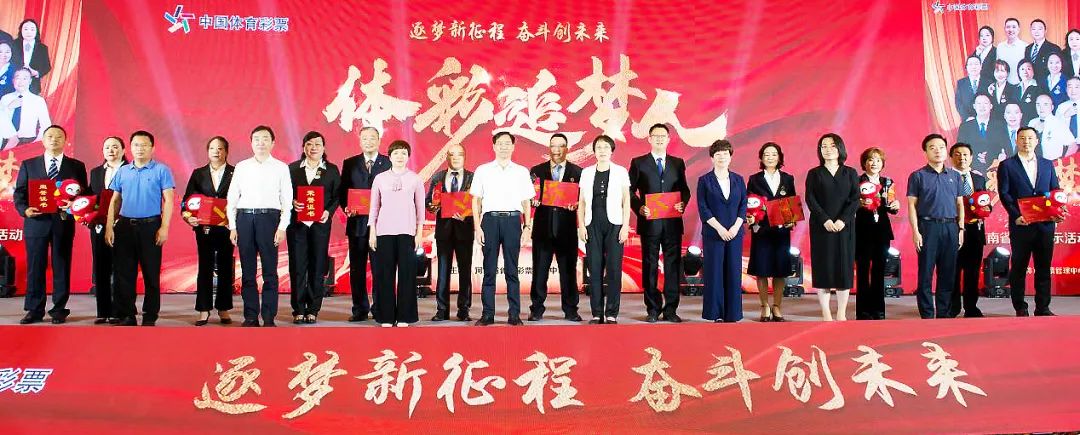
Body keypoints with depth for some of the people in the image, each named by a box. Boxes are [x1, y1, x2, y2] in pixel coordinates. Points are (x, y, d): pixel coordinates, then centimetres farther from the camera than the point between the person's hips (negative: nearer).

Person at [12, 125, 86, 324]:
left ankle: (59, 310, 9)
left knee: (61, 268, 2)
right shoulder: (28, 165, 12)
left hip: (63, 223, -1)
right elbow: (19, 192, 9)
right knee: (35, 268, 3)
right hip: (36, 223, 1)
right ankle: (34, 310, 10)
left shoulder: (76, 166, 10)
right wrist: (24, 209, -9)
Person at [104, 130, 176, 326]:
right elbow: (115, 201, 13)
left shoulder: (161, 170, 0)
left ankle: (150, 316, 9)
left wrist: (164, 227, -13)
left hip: (150, 226, -4)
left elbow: (168, 200, -4)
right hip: (124, 226, 4)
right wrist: (109, 227, 5)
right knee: (123, 273, 5)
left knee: (151, 274, 2)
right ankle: (126, 315, 13)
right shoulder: (122, 171, 11)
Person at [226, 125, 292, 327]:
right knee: (247, 271, 4)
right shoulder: (241, 167, 12)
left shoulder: (281, 168, 6)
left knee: (270, 271, -2)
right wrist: (232, 227, 5)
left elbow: (287, 201, 3)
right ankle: (250, 316, 10)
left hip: (269, 217, -2)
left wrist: (282, 227, -7)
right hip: (244, 218, 2)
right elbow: (232, 199, 12)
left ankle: (269, 317, 3)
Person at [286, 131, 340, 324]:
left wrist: (328, 211, -10)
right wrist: (292, 202, -13)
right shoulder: (292, 169, 9)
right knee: (297, 267, 0)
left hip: (320, 224, 0)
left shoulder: (332, 170, 9)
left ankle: (313, 310, 9)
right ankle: (298, 310, 6)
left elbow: (337, 196, 5)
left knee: (318, 267, 2)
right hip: (297, 223, 0)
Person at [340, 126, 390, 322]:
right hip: (357, 222, 2)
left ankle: (379, 308, 9)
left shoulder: (389, 163, 4)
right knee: (357, 268, 5)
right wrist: (347, 207, -7)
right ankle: (360, 309, 13)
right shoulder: (349, 164, 11)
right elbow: (342, 191, 10)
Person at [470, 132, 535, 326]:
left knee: (512, 270, 2)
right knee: (489, 270, 1)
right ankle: (487, 314, 6)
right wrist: (477, 227, 0)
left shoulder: (522, 172, 11)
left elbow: (526, 202, 12)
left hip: (513, 220, 0)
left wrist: (527, 227, 4)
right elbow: (476, 201, 8)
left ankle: (514, 314, 5)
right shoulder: (483, 170, 9)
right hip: (490, 219, 0)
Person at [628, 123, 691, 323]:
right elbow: (630, 190, 2)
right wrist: (639, 208, -13)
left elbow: (684, 189, 13)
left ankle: (671, 309, 9)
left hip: (673, 222, 2)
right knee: (650, 266, 2)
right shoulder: (638, 163, 6)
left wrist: (683, 203, -7)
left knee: (673, 265, 2)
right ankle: (653, 309, 9)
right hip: (649, 222, -2)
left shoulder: (677, 163, 13)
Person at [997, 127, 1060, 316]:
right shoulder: (1007, 165, 4)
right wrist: (1016, 215, -15)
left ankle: (1043, 308, 12)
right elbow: (1004, 194, -3)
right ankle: (1020, 308, 9)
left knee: (1044, 267, 6)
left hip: (1045, 224, 3)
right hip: (1021, 224, -3)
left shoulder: (1047, 164, 15)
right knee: (1019, 267, 2)